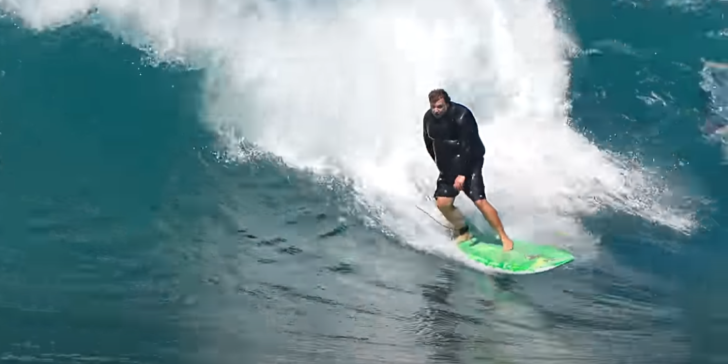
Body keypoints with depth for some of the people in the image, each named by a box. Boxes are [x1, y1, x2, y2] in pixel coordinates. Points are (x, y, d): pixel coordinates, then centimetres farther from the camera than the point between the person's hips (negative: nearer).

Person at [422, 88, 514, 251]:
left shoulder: (461, 115, -21)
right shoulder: (428, 118, -3)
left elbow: (469, 146, -24)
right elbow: (429, 143, 13)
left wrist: (462, 173, -27)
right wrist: (440, 164, 15)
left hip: (469, 161, -6)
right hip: (447, 165, 6)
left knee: (479, 201, -17)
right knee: (443, 203, -4)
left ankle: (504, 238, -8)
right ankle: (464, 232, 19)